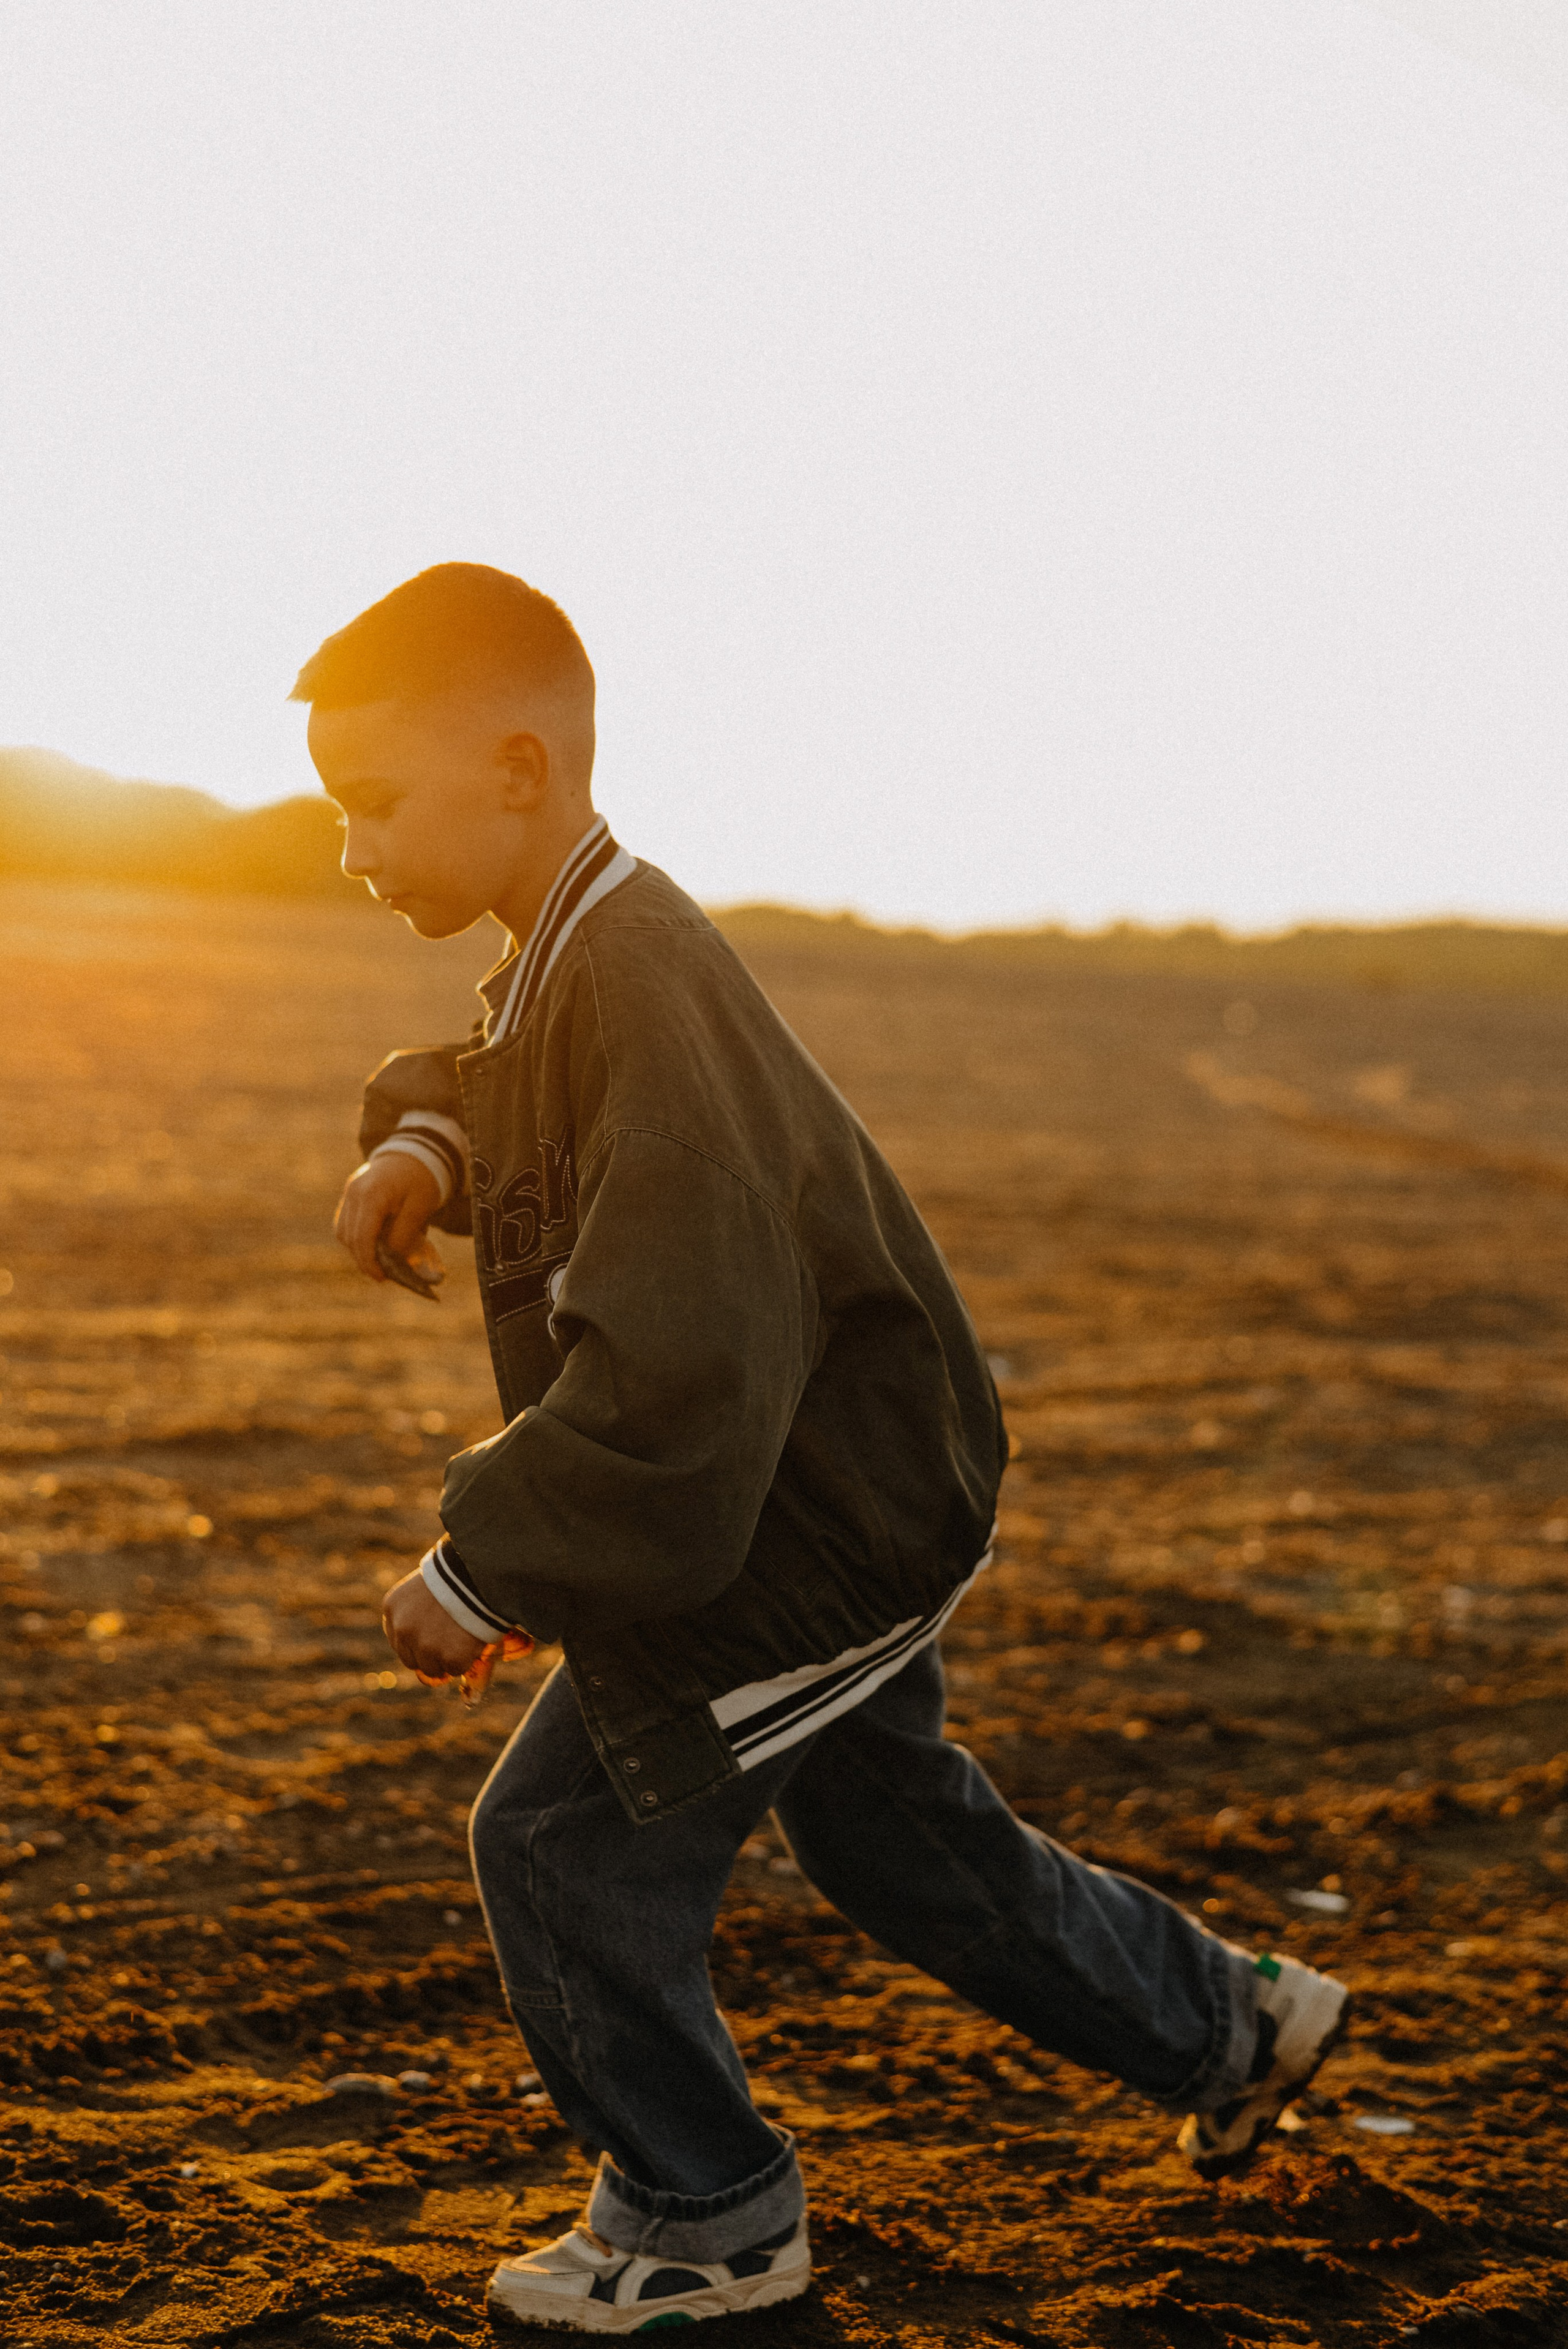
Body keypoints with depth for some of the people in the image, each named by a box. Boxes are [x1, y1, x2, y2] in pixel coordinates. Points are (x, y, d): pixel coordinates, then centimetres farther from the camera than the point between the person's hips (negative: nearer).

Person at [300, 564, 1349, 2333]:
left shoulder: (644, 995, -30)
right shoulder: (570, 959, 2)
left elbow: (668, 1381, -35)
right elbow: (500, 1094, 27)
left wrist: (477, 1572, -27)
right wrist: (423, 1146, 3)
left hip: (811, 1532, -10)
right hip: (827, 1506, 10)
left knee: (564, 1836, -2)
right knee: (899, 1842, 23)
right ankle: (1223, 2026, 41)